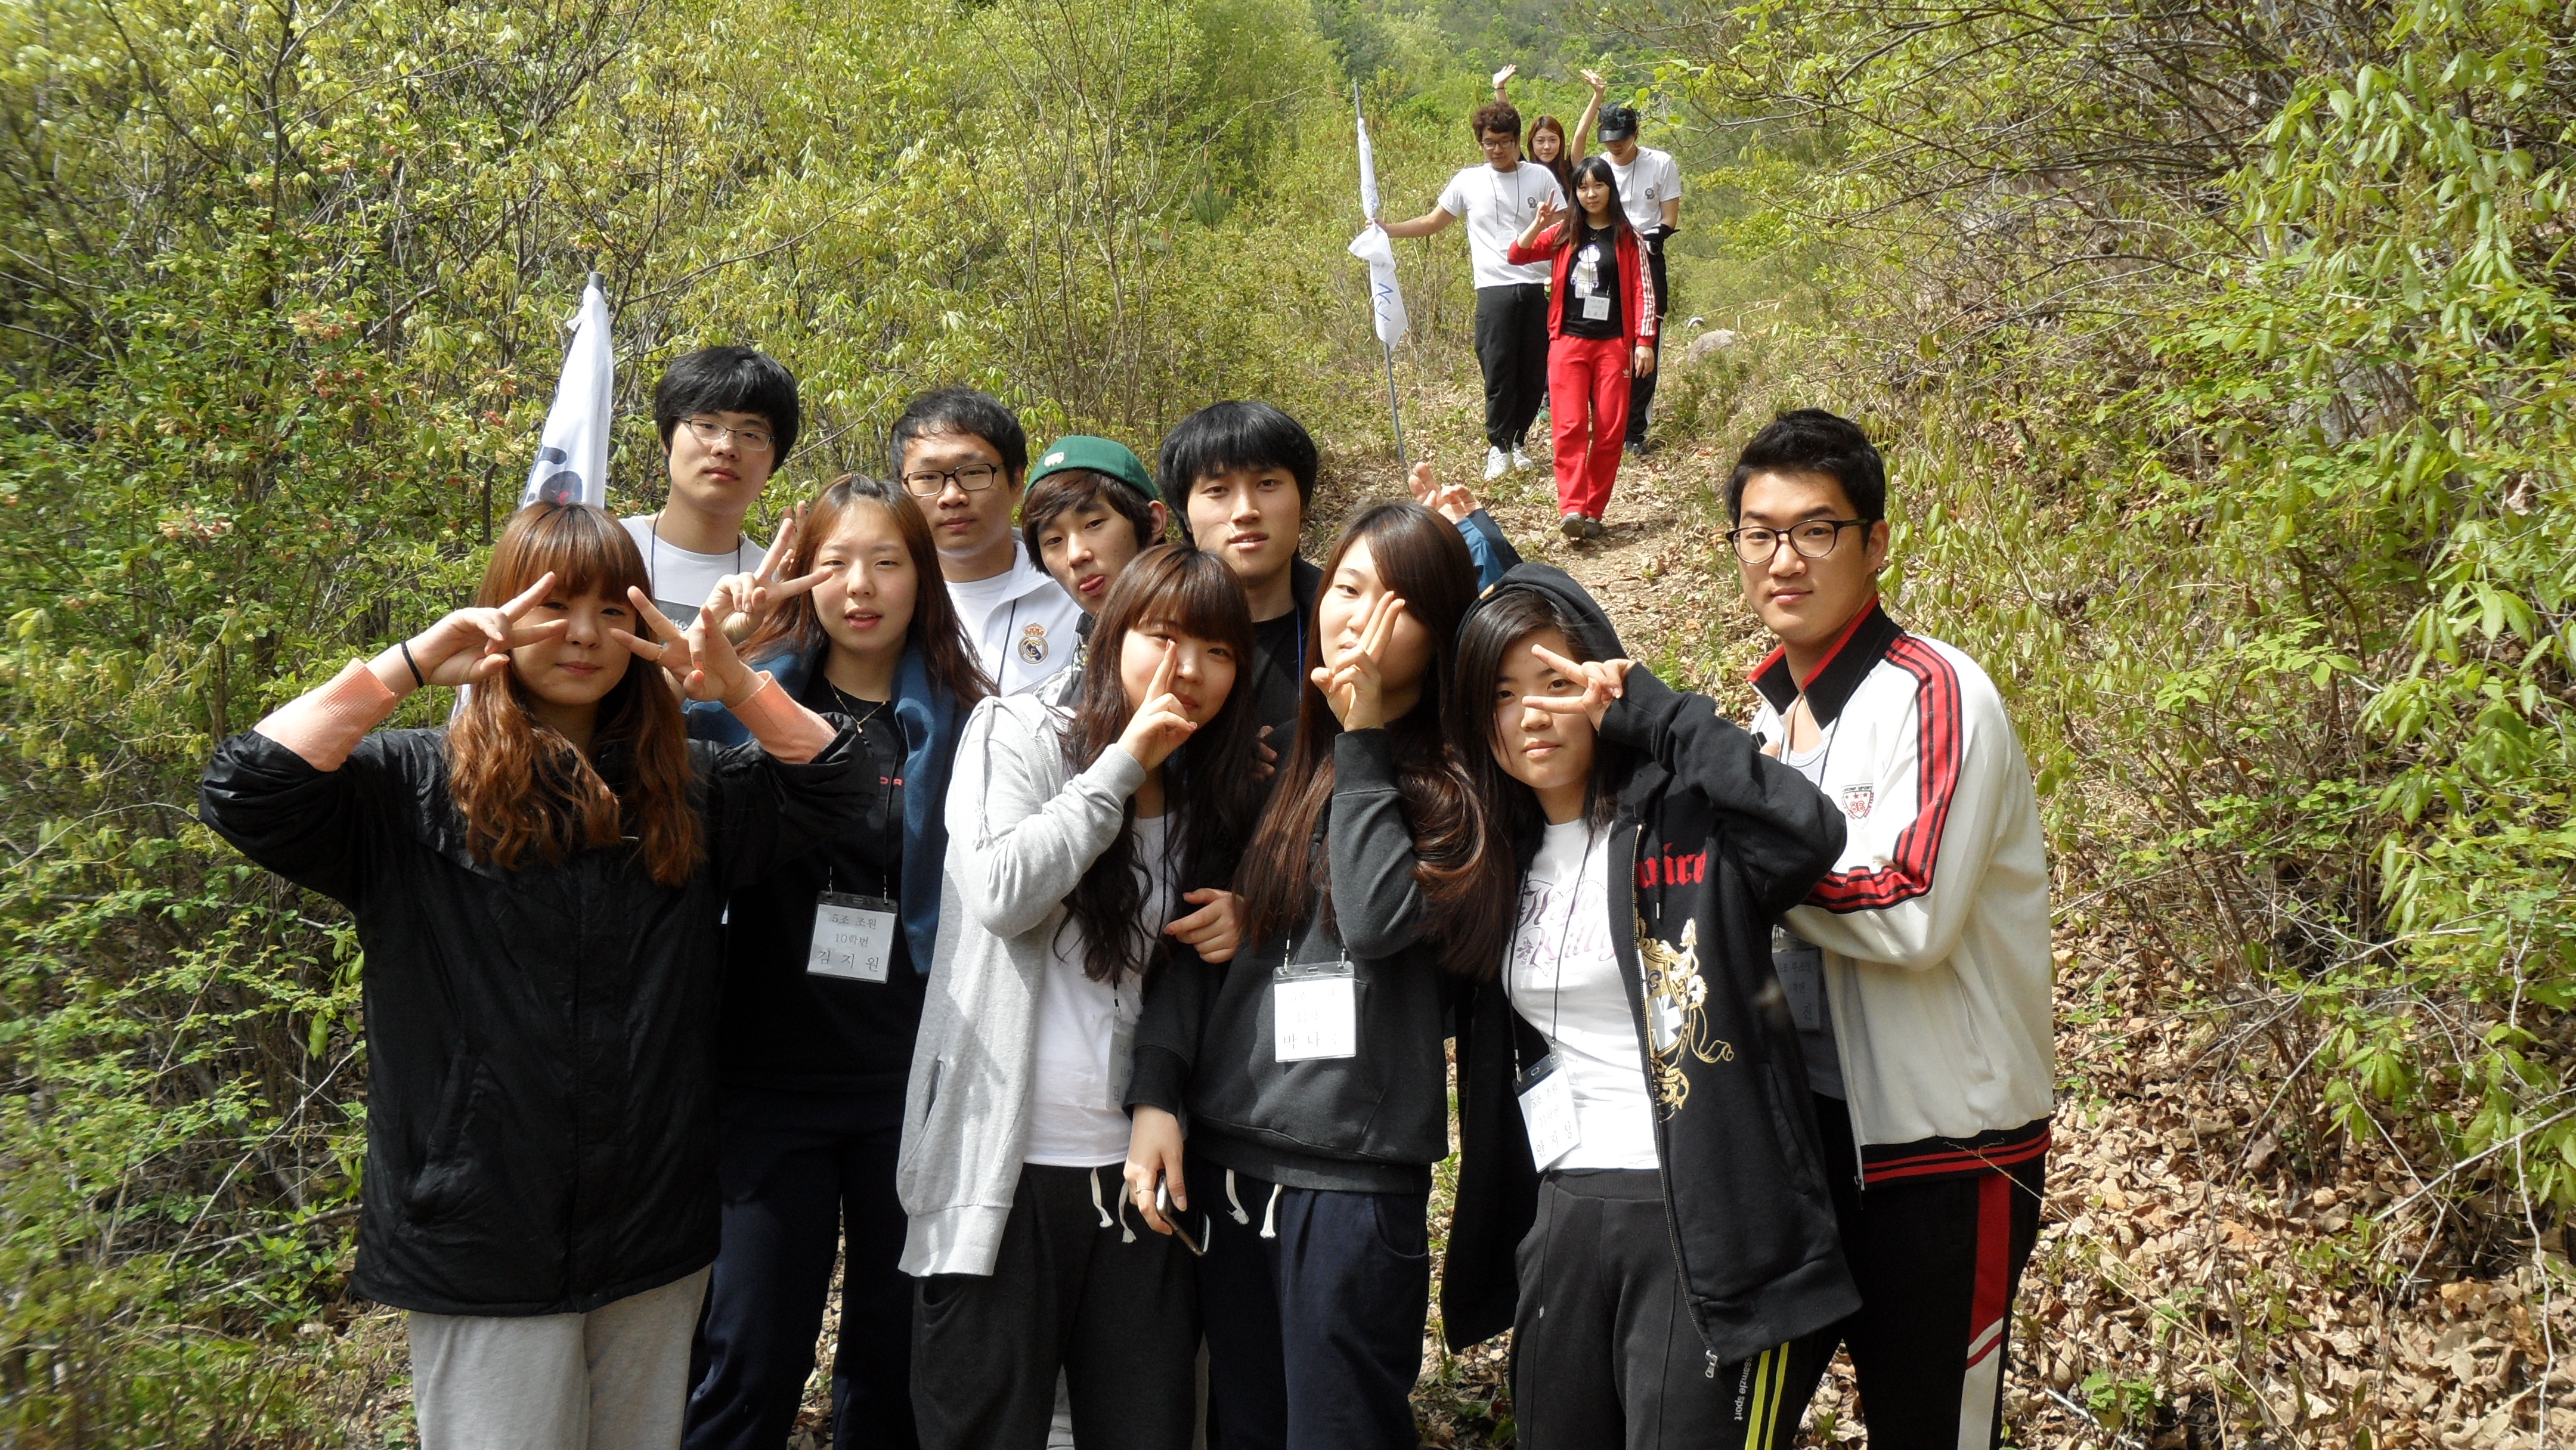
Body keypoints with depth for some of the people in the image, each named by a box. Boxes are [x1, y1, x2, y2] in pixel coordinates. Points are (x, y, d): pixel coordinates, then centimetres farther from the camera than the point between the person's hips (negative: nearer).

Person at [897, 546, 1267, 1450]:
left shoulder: (1219, 798, 15)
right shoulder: (1016, 733, 1)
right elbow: (1003, 896, -16)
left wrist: (1241, 928, 2)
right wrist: (1124, 762, -11)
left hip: (1137, 1168, 5)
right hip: (1006, 1162, -4)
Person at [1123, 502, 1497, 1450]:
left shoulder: (1451, 783, -2)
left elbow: (1378, 920, -18)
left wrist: (1362, 746, -11)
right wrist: (1157, 1091, -2)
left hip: (1358, 1170, -4)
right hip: (1227, 1156, 4)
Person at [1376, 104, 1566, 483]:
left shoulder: (1541, 178, 7)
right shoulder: (1468, 182, 7)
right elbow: (1432, 222, 15)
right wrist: (1387, 229, 5)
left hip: (1538, 287, 1)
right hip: (1494, 289, -1)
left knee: (1535, 371, 4)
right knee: (1498, 369, -5)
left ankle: (1518, 441, 20)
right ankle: (1498, 446, 7)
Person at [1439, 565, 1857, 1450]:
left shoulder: (1684, 821, -10)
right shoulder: (1501, 857, 10)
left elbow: (1809, 831, -28)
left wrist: (1652, 714, -21)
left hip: (1701, 1217, -6)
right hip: (1560, 1212, 6)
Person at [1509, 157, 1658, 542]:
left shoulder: (1627, 237, 6)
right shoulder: (1565, 233, 9)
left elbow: (1642, 290, 3)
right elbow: (1517, 255, 0)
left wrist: (1644, 340, -4)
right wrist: (1538, 224, -16)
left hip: (1613, 344, 0)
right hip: (1569, 341, 0)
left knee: (1610, 430, 0)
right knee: (1570, 427, -11)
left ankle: (1594, 512, 6)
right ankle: (1571, 509, -19)